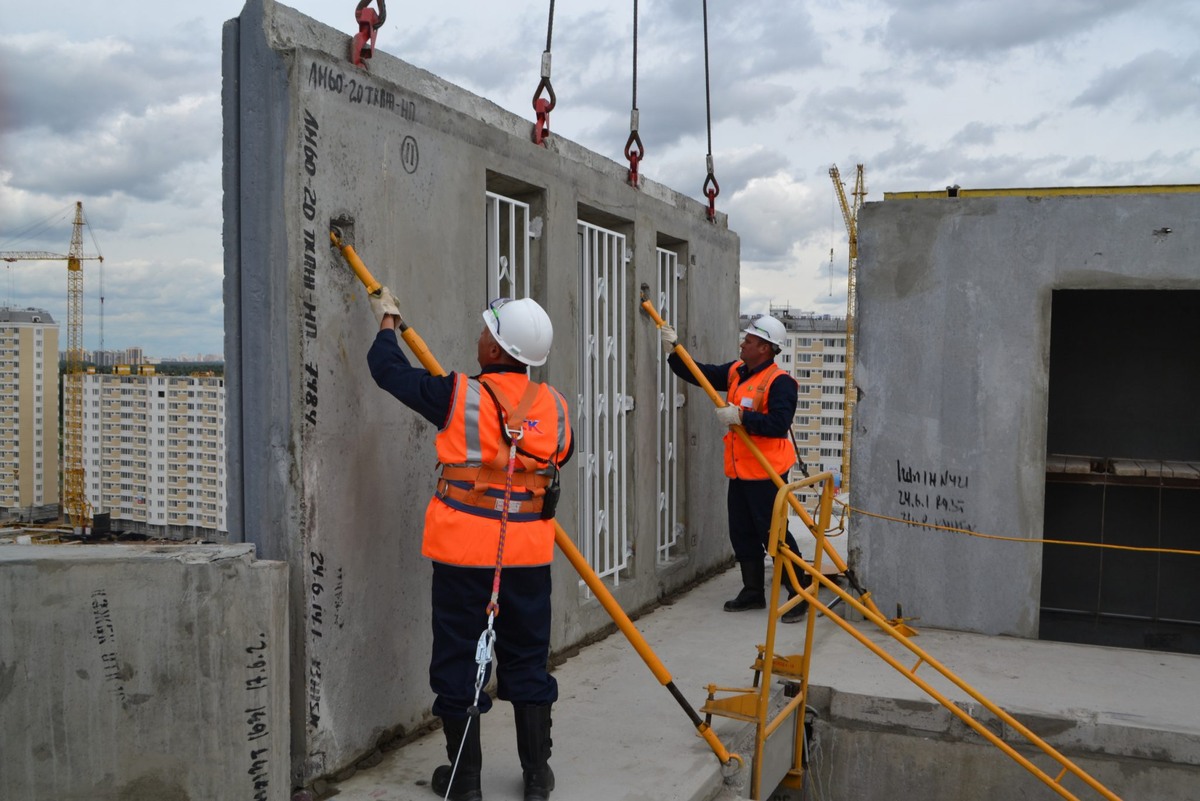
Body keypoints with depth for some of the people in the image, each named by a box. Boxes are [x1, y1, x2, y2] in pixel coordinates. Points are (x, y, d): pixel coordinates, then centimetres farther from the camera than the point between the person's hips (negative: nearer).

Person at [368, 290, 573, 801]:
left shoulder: (459, 397, -11)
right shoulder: (553, 406, -1)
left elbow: (388, 369, 2)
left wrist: (387, 320, 20)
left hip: (464, 553, -3)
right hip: (529, 555, 3)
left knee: (458, 660, 10)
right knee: (527, 659, 15)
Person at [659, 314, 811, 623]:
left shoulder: (780, 382, -16)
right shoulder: (736, 372, 9)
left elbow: (778, 424, -27)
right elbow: (700, 375, 13)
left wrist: (740, 416, -25)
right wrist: (674, 350, 4)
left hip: (766, 473, -9)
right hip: (740, 471, 9)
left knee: (773, 533, -5)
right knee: (742, 533, 15)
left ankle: (801, 594, 6)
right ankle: (753, 591, 29)